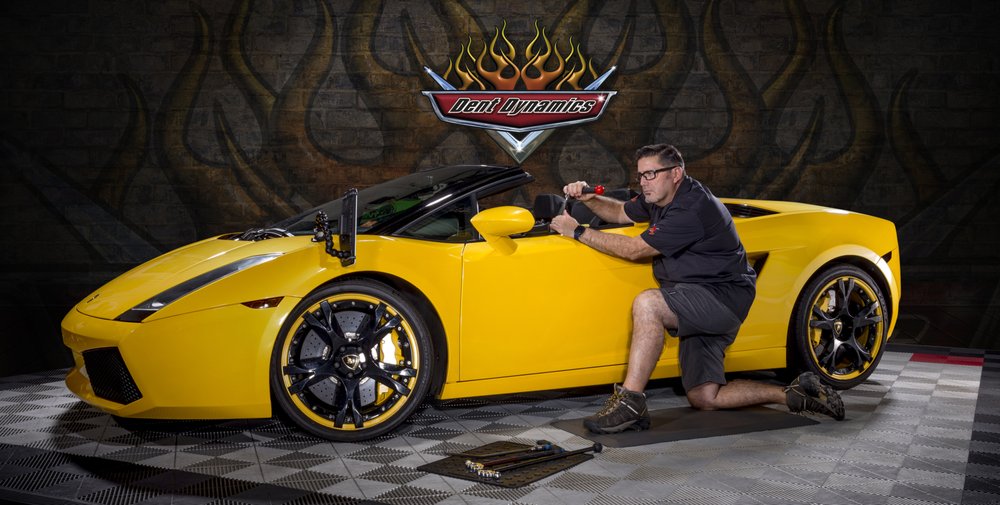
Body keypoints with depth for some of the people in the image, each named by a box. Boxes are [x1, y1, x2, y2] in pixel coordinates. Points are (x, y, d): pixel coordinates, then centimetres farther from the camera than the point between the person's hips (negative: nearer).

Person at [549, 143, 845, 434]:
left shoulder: (692, 209, -23)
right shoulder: (661, 198, 7)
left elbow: (633, 250, -22)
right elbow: (621, 213, 23)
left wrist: (578, 232, -15)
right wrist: (588, 198, 2)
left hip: (725, 296, -10)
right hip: (700, 305, 10)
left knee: (647, 303, -34)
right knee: (703, 399, 7)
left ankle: (630, 400, -30)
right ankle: (795, 395, 14)